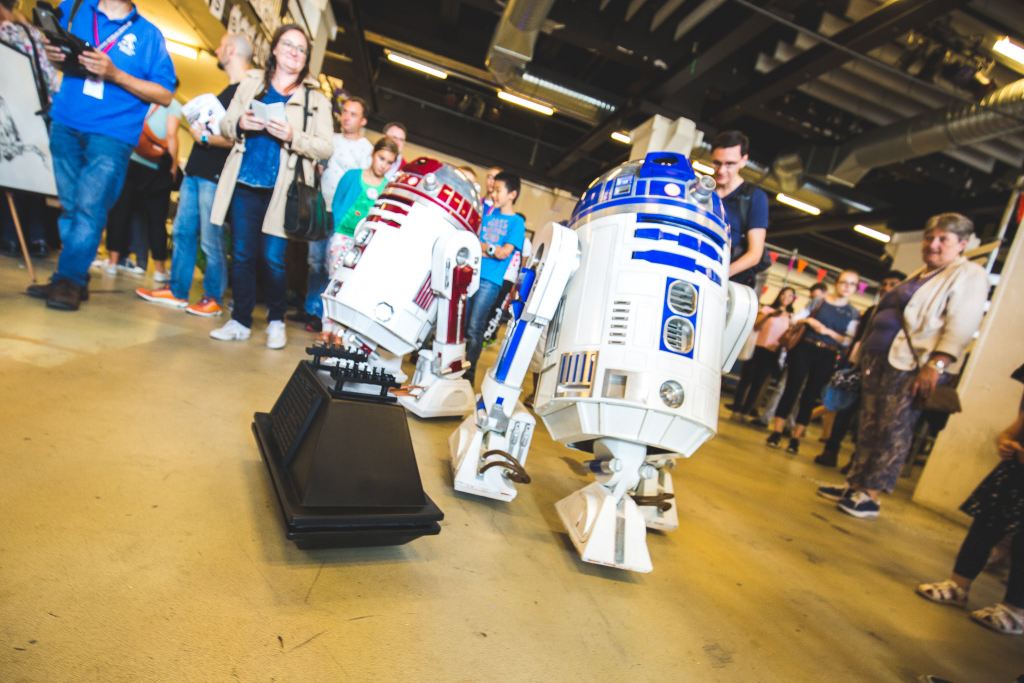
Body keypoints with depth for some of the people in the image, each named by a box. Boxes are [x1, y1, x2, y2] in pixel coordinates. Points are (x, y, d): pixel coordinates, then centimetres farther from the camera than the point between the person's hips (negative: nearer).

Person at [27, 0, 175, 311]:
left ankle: (69, 279, -3)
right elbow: (53, 46, 23)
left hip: (112, 133, -4)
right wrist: (52, 55, -1)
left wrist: (116, 75, -15)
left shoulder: (149, 35, 0)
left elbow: (165, 95, -4)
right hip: (64, 123, 4)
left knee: (89, 206, -11)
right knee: (70, 205, 6)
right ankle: (74, 280, 14)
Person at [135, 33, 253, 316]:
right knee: (183, 232, 11)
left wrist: (205, 138, -14)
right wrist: (196, 123, 16)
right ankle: (177, 291, 19)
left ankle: (214, 299, 7)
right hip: (196, 170, 10)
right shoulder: (227, 91, 21)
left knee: (211, 240, -4)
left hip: (216, 176, -10)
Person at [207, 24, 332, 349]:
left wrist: (293, 137, -19)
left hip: (282, 191, -3)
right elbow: (225, 124, 15)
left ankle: (276, 321, 11)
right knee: (242, 255, 5)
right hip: (244, 185, 3)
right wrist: (239, 124, -8)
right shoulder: (251, 82, 13)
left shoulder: (316, 99, 5)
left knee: (273, 259, -6)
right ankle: (240, 321, 15)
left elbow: (325, 148, -3)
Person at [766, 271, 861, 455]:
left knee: (810, 396, 3)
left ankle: (795, 438, 9)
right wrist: (808, 321, -13)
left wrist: (827, 331, -13)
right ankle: (776, 432, 0)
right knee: (792, 388, -4)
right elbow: (795, 320, 6)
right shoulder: (819, 300, 4)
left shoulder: (853, 313, 5)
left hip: (826, 358, 1)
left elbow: (848, 341, -2)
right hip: (804, 349, -1)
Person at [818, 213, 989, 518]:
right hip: (879, 361, 8)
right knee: (868, 426, 8)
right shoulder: (919, 276, 24)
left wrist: (936, 364, -24)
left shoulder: (968, 275, -2)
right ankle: (855, 484, 15)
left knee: (893, 431, -6)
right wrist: (864, 355, 23)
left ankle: (870, 496, -2)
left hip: (912, 367, -8)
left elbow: (961, 325, -14)